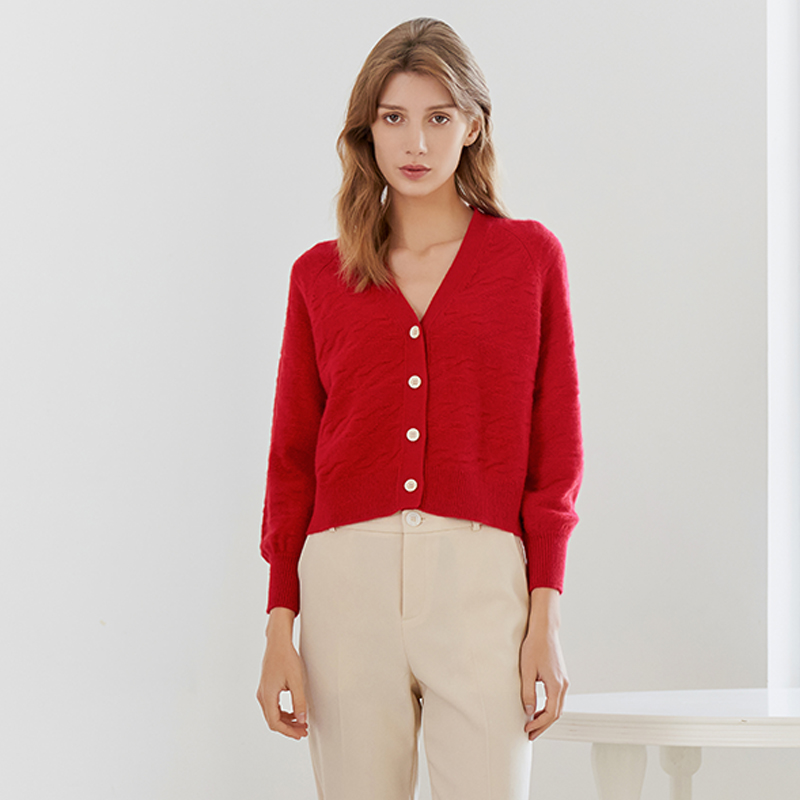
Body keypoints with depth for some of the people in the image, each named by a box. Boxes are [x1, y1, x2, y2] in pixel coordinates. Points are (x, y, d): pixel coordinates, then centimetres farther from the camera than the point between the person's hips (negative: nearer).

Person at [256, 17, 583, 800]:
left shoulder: (529, 256, 7)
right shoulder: (319, 275, 11)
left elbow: (554, 451, 5)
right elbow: (292, 461, 11)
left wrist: (545, 617, -2)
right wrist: (279, 626, 4)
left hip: (481, 585, -1)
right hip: (346, 583, 1)